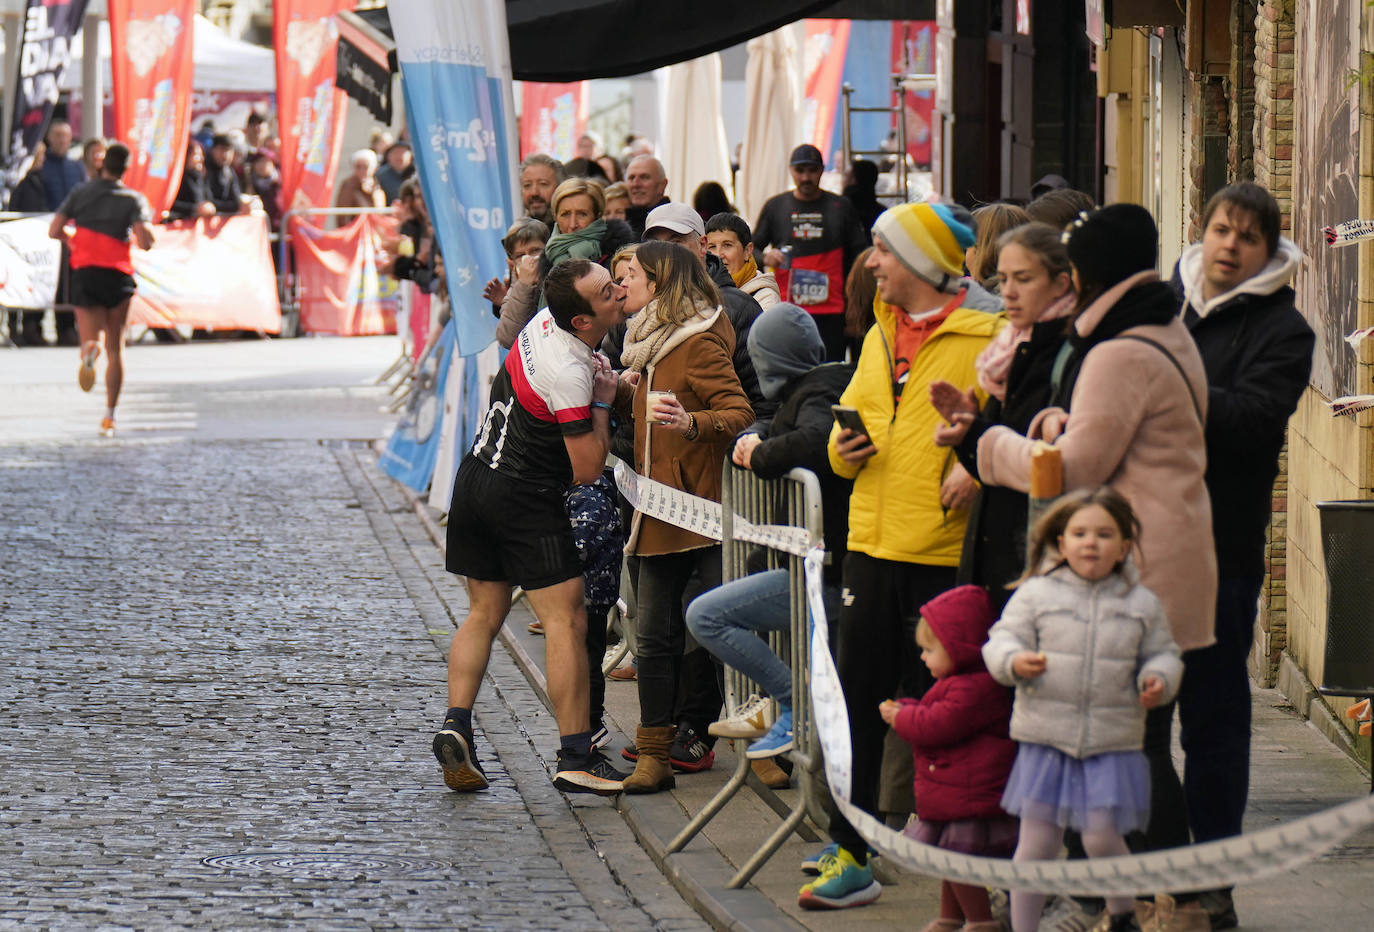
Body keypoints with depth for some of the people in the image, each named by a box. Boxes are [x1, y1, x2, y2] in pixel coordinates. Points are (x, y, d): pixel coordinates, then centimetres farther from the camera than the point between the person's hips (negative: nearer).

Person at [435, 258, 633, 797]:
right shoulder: (570, 373, -24)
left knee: (485, 612, 15)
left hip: (476, 480, 9)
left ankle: (455, 727, 4)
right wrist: (603, 403, -10)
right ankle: (576, 758, -6)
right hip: (524, 500, -9)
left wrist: (612, 385, 8)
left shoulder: (545, 323, 3)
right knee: (567, 621, -5)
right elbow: (588, 470, -19)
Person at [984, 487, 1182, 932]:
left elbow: (1162, 653, 13)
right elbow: (1002, 640, -1)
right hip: (1046, 739, 0)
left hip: (1112, 743, 0)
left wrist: (1159, 679, -8)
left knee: (1102, 837, -5)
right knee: (1038, 841, 2)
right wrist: (1015, 661, -22)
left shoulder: (1142, 604, 6)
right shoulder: (1036, 594, 2)